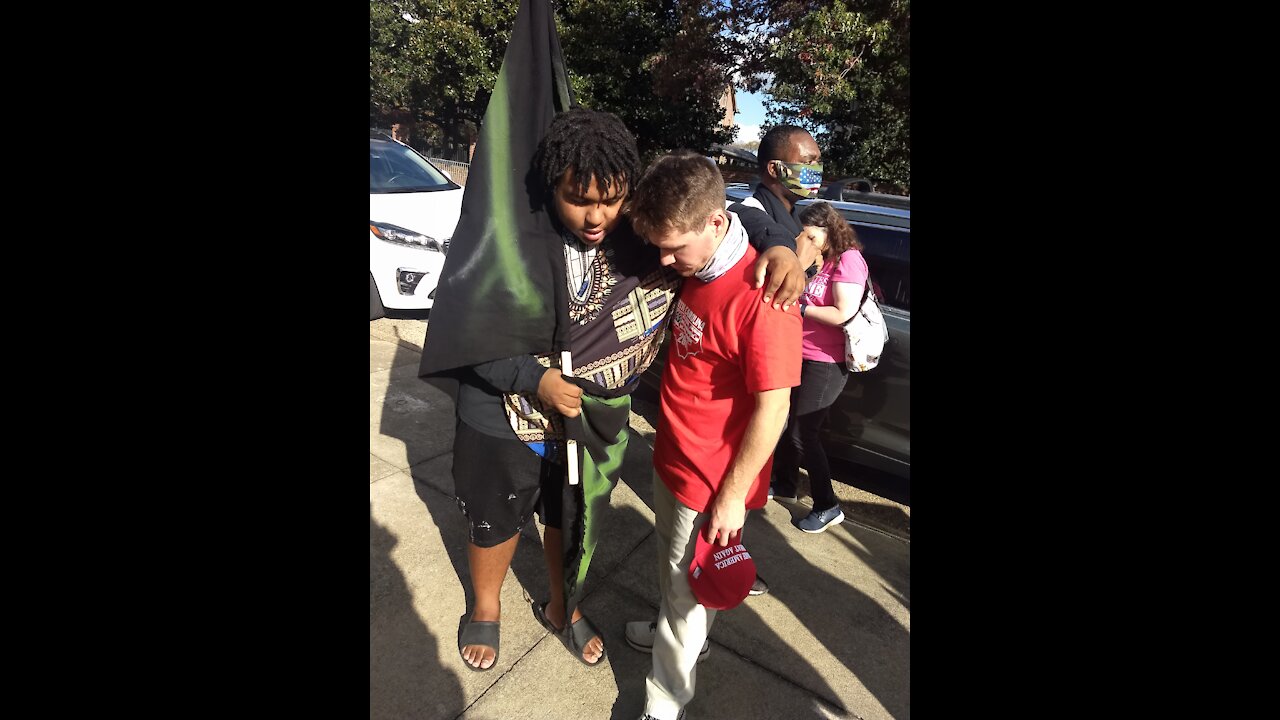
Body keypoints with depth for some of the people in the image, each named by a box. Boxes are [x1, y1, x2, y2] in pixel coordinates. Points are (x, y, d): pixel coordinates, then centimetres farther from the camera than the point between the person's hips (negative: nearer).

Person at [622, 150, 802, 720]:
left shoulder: (760, 294, -28)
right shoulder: (689, 268, -2)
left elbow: (773, 407, -23)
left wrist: (732, 496, -16)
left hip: (713, 481, -7)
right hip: (671, 457, 7)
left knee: (687, 588, 12)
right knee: (670, 561, 28)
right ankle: (671, 628, 56)